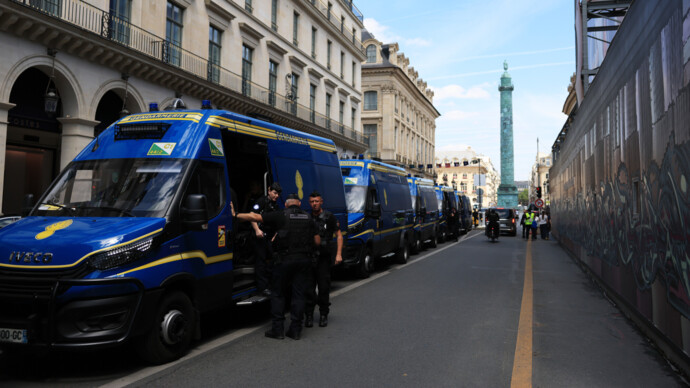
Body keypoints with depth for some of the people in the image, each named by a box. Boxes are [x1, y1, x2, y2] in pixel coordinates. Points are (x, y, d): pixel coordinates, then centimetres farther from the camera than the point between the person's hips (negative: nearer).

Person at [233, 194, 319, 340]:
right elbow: (317, 241, 9)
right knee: (299, 294, 9)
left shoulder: (280, 215, -2)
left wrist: (236, 215, 5)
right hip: (304, 260, 3)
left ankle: (277, 329, 8)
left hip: (285, 259, -3)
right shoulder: (308, 218, 10)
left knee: (278, 294, 8)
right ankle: (296, 330, 10)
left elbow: (255, 217, -5)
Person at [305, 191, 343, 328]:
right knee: (309, 287, 1)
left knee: (324, 287, 5)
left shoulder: (329, 217, -2)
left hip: (324, 258, -1)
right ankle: (309, 316, 12)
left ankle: (323, 315, 19)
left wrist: (339, 254, -5)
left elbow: (339, 235, 3)